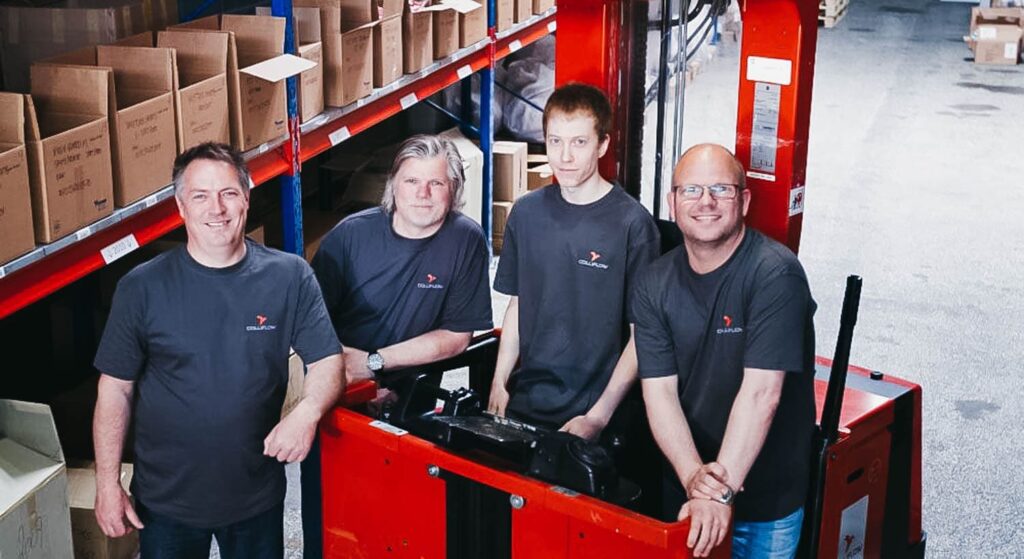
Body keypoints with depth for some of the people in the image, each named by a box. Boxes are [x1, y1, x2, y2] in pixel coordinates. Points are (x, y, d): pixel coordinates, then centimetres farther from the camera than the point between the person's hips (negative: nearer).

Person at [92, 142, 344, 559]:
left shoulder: (290, 277, -8)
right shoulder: (141, 288, -8)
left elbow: (328, 362, -6)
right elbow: (116, 388, -2)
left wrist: (307, 411, -27)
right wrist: (107, 483, -4)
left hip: (258, 494, 1)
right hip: (166, 499, 0)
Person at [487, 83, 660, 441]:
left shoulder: (632, 223, -10)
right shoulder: (527, 213, 5)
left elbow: (641, 334, -9)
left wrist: (599, 416, -13)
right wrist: (499, 384, 5)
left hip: (594, 411, -4)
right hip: (525, 403, 4)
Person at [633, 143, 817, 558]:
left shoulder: (775, 274, -19)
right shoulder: (654, 286, -4)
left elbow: (761, 393, -24)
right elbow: (659, 391, -9)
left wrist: (722, 490, -28)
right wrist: (694, 477, -23)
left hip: (769, 495, -4)